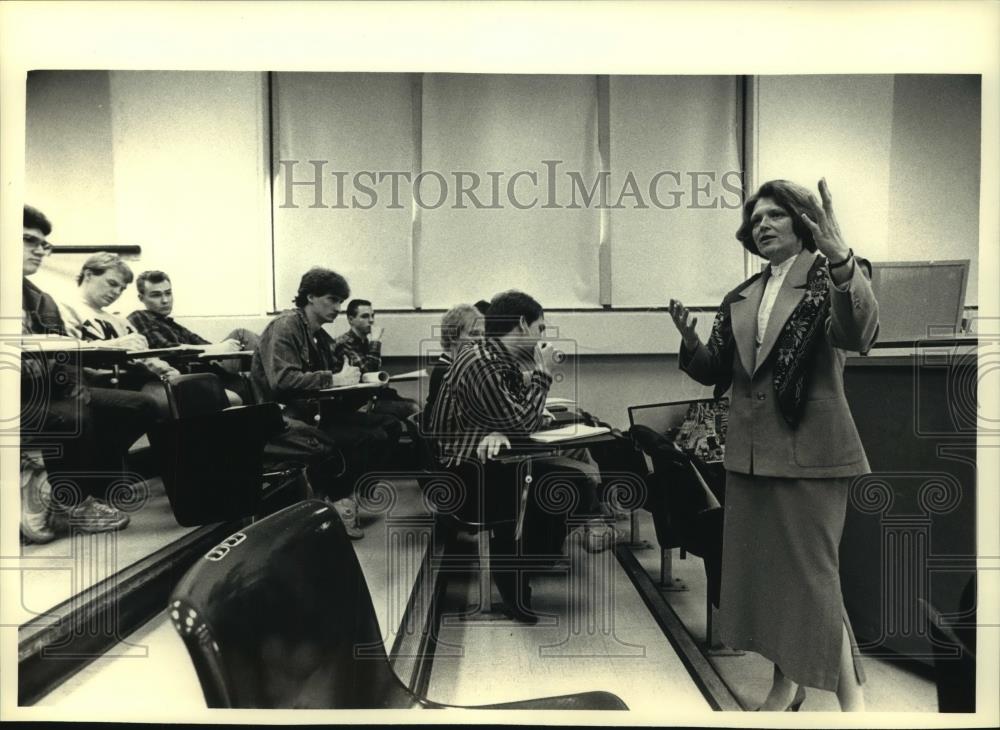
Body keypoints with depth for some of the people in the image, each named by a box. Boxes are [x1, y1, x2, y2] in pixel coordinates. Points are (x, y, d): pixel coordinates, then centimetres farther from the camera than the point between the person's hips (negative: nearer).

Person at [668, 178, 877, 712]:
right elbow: (717, 373, 11)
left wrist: (841, 259, -39)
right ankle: (786, 683, 31)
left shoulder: (828, 278, -4)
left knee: (811, 576, -1)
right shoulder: (740, 299, 12)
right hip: (749, 453, 6)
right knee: (761, 572, 13)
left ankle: (849, 693, 19)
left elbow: (859, 335, -25)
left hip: (810, 452, -6)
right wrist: (691, 341, -9)